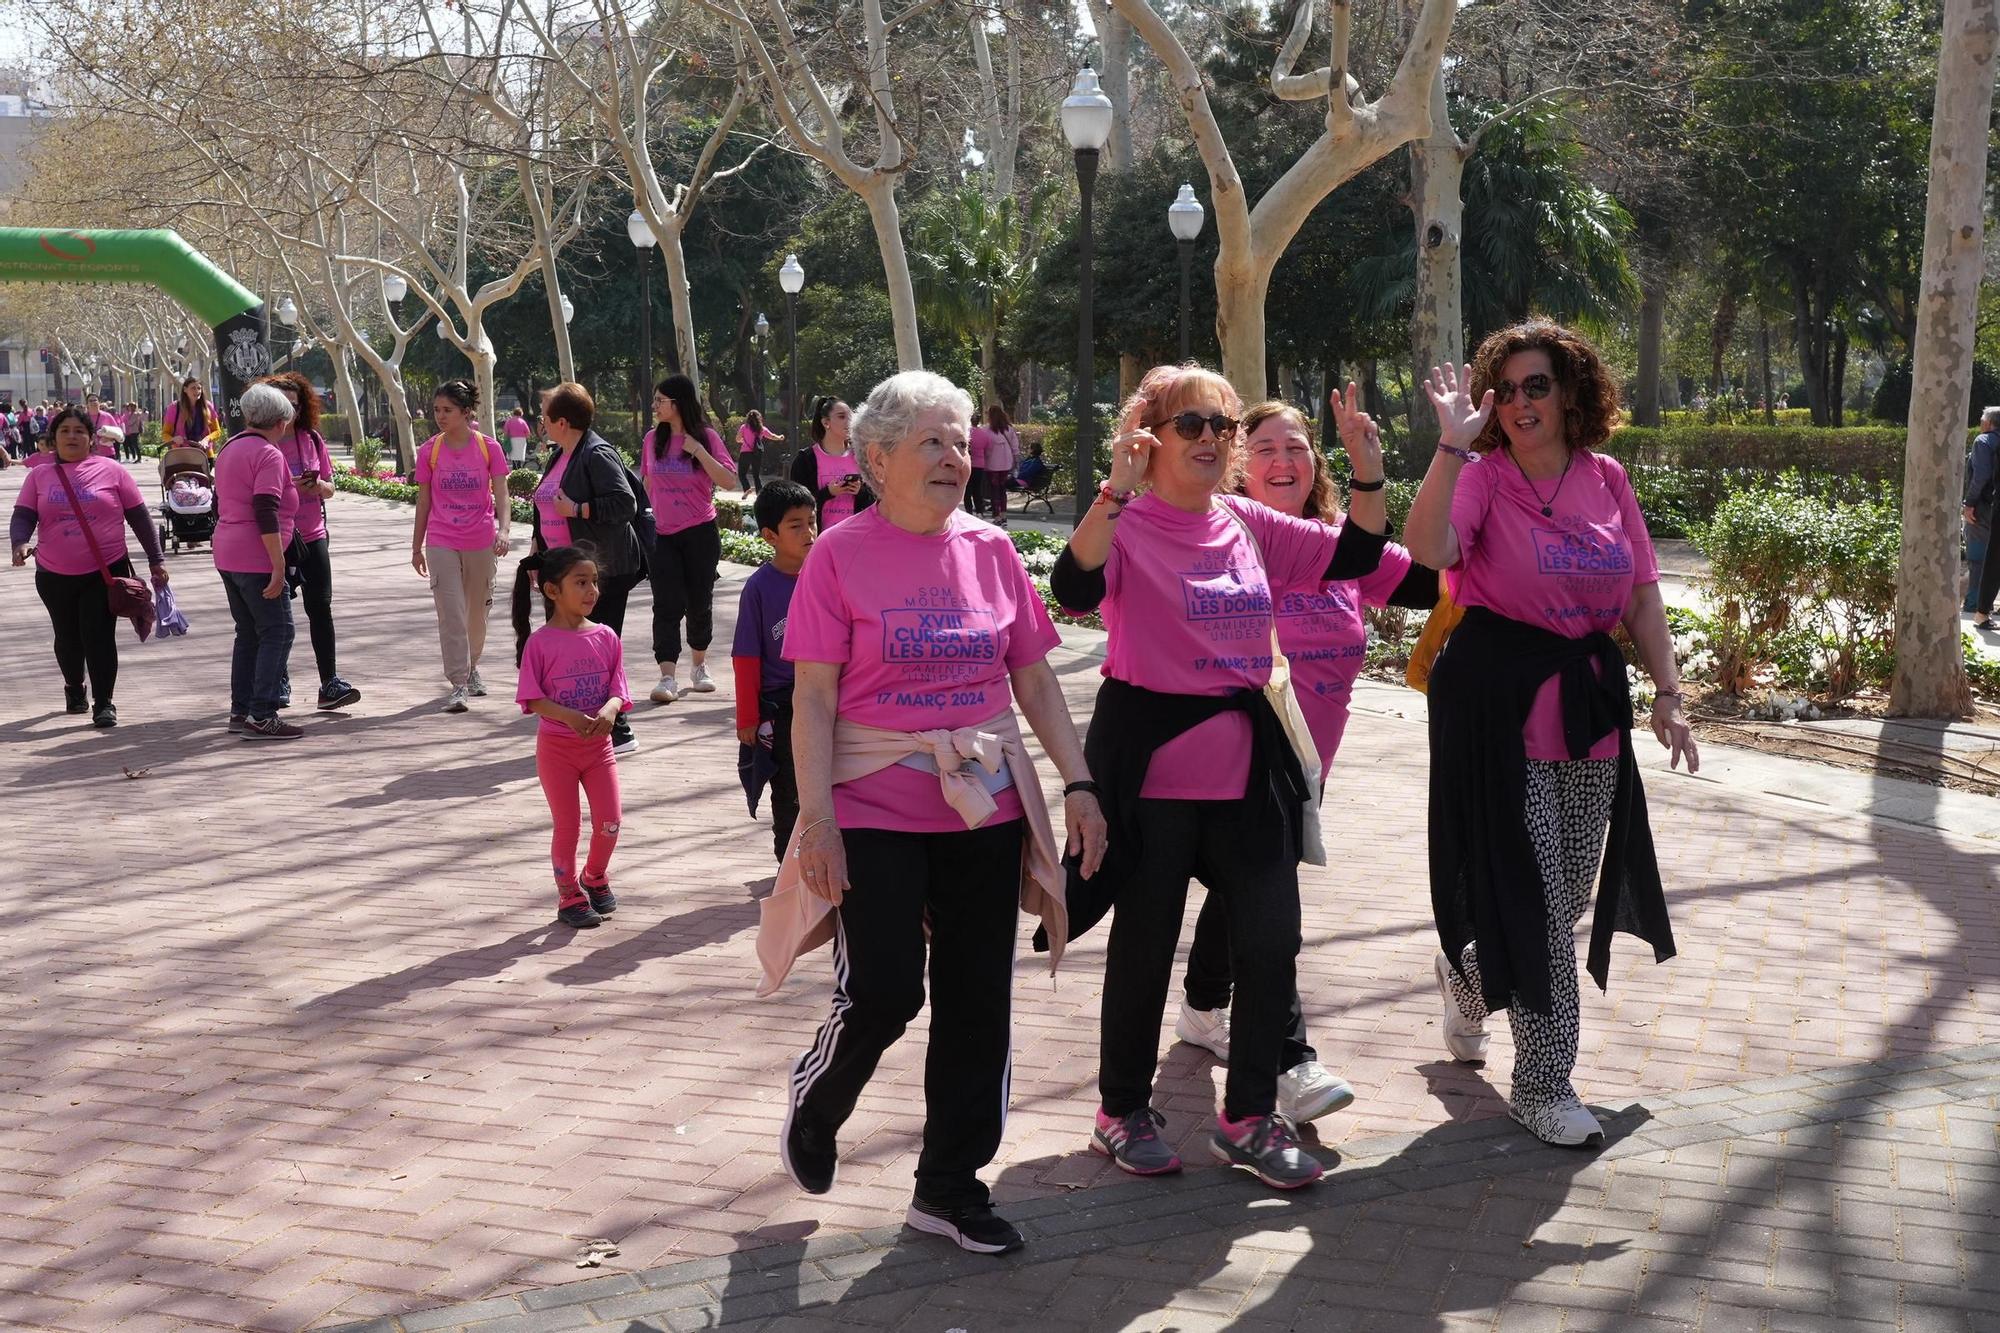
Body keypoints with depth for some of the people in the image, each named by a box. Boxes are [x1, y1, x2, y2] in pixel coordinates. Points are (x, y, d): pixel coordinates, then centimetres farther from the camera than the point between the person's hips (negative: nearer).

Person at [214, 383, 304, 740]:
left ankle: (240, 711, 16)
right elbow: (266, 513, -22)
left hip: (227, 557, 9)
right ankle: (261, 716, -10)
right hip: (256, 559, -9)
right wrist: (278, 566, -23)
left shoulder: (229, 449, 15)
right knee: (277, 633, -6)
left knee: (249, 634, 15)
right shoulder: (268, 455, -13)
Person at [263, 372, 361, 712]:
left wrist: (318, 485, -12)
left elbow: (330, 489, 11)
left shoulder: (312, 440, 6)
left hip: (312, 536, 3)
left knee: (320, 607, -1)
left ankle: (330, 684, 1)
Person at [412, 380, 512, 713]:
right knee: (450, 613, -9)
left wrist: (502, 530, -23)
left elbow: (501, 496, -5)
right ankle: (458, 684, -8)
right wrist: (416, 547, 9)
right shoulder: (429, 451, 1)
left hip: (481, 542, 0)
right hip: (441, 543, 0)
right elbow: (423, 501, 7)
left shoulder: (489, 447, -3)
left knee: (478, 610, 14)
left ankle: (472, 667, 36)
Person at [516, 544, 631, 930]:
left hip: (599, 743, 3)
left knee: (609, 823, 3)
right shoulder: (540, 642, -11)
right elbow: (533, 699, -11)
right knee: (567, 825, 4)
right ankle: (570, 896, 21)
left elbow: (618, 689, 0)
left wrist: (609, 710, -23)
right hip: (556, 747, -3)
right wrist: (571, 717, -26)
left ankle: (595, 877, 31)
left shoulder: (606, 637, 0)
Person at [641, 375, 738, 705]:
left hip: (700, 533, -2)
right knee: (667, 605, -8)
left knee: (699, 603, 9)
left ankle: (699, 668, 28)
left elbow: (728, 480, -14)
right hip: (663, 534, 2)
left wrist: (698, 450, -20)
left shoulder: (706, 437, -5)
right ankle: (667, 678, -13)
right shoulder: (653, 439, 5)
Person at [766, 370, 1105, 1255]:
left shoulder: (991, 551, 6)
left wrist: (1077, 783, 4)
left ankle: (950, 1186, 22)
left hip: (987, 810, 4)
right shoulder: (841, 555, -6)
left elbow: (1035, 680, 10)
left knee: (978, 1001, 6)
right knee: (883, 995, -6)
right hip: (876, 811, -4)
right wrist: (816, 817, -14)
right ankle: (813, 1105, 28)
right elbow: (813, 696, -8)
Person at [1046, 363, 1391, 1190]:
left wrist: (1367, 473, -9)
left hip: (1247, 767, 5)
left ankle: (1248, 1117, 21)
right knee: (1144, 946, 7)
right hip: (1152, 769, -5)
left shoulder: (1249, 526, 7)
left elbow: (1353, 557, 5)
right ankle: (1122, 1110, 26)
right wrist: (1118, 489, -38)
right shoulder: (1127, 525, -10)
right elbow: (1076, 589, -29)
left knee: (1272, 940, 5)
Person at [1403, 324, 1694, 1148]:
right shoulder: (1482, 478, -6)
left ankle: (1466, 974, 44)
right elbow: (1428, 549, -27)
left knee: (1570, 889, 14)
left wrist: (1668, 694, 7)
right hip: (1499, 705, -5)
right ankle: (1544, 1083, 9)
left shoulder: (1607, 482, 8)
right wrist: (1452, 443, -30)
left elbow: (1643, 595, 12)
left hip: (1589, 704, 5)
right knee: (1537, 897, -3)